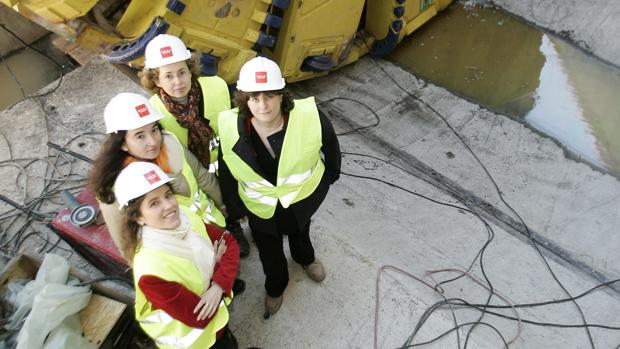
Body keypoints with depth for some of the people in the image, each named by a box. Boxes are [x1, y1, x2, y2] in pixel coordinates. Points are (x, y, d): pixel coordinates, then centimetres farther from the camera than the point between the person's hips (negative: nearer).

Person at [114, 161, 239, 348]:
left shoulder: (187, 218, -20)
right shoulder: (150, 271, -37)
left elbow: (229, 242, -11)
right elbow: (200, 317, -29)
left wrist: (219, 286, -27)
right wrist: (217, 262, -19)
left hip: (216, 311, 5)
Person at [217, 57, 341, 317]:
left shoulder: (309, 116, -32)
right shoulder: (231, 128, -27)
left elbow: (330, 144, -9)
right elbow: (226, 173, -10)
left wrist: (332, 173, 6)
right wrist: (234, 207, 0)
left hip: (306, 195, 0)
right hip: (261, 207, 0)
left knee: (300, 230, 34)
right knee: (270, 255, 23)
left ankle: (305, 258, 71)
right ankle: (275, 287, 58)